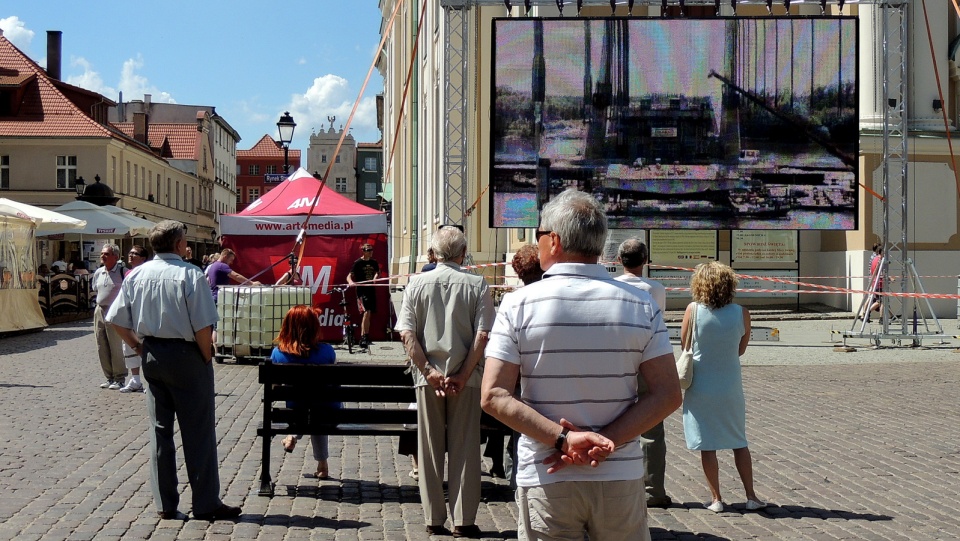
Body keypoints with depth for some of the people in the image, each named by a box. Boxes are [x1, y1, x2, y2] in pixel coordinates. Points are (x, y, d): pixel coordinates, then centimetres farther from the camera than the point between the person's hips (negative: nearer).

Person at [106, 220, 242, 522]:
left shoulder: (136, 275, 3)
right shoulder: (190, 275, -14)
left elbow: (116, 321, 5)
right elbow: (203, 327, -18)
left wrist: (139, 347, 14)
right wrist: (207, 357, -4)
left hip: (151, 357, 6)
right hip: (185, 355, -6)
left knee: (159, 429, 12)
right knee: (198, 432, 2)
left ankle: (165, 505, 17)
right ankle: (206, 504, 7)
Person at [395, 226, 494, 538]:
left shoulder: (417, 284, 1)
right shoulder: (476, 285, -3)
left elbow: (406, 334, -4)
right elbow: (483, 336, -10)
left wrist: (429, 372, -6)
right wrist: (463, 375, -8)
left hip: (428, 377, 1)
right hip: (465, 379, -1)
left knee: (429, 450, 9)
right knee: (464, 450, 5)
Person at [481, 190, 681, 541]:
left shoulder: (518, 304, -5)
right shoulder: (641, 305, -1)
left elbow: (493, 396, -12)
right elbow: (668, 395, -5)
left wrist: (563, 440, -16)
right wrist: (605, 442, -11)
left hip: (546, 481, -1)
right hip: (621, 478, 2)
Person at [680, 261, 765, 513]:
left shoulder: (693, 310, -12)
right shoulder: (741, 313, -7)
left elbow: (684, 343, 0)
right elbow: (741, 349, 5)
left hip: (700, 386, -2)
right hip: (730, 388, 2)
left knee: (707, 445, 7)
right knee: (739, 442, 16)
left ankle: (716, 499, 11)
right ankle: (751, 496, 18)